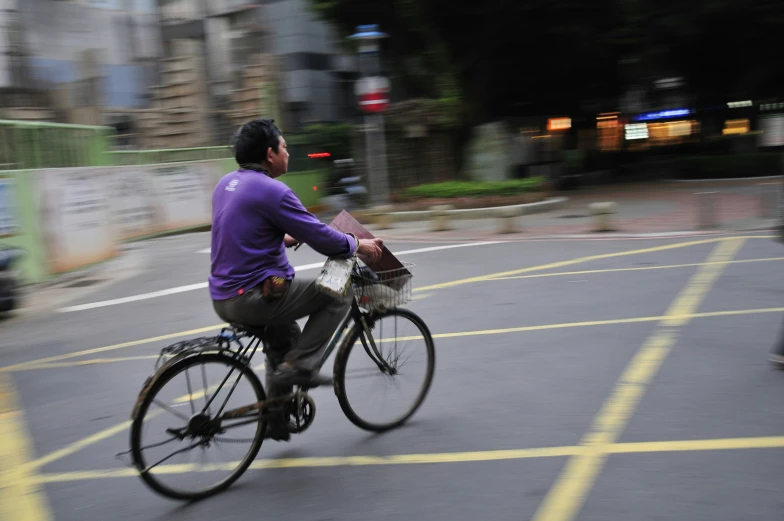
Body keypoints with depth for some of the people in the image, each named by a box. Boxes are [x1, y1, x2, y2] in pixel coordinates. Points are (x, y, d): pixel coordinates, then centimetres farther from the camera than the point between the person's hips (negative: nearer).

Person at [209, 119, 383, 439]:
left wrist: (284, 237, 32)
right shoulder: (272, 191, -16)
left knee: (285, 331, 33)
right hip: (255, 297, -9)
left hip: (223, 298, 9)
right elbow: (321, 238, -14)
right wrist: (358, 245, 3)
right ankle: (299, 367, 0)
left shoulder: (226, 184, 11)